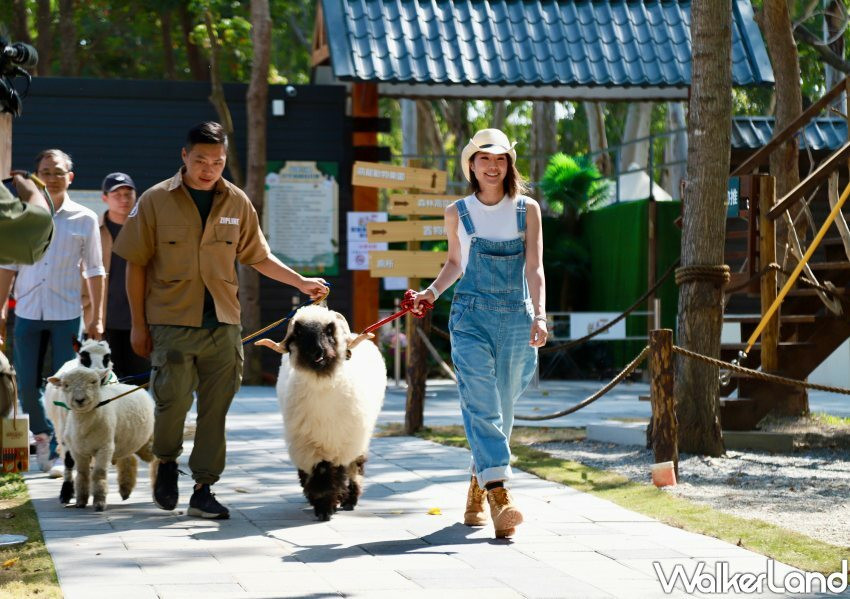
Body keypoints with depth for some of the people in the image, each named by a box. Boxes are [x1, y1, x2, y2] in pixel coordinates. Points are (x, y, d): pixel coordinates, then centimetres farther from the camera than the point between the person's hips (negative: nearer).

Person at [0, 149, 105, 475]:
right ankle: (42, 434, 29)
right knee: (26, 386, 4)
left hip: (66, 313, -1)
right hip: (27, 312, 1)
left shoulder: (85, 219, 1)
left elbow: (94, 271, 5)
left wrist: (97, 317, 2)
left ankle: (61, 451, 8)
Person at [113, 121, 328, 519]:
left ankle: (203, 491, 12)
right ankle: (167, 462, 18)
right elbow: (136, 264, 1)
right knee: (173, 399, -12)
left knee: (215, 409, 3)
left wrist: (301, 282, 9)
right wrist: (138, 323, -1)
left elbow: (258, 256, 17)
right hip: (171, 322, -3)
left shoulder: (237, 203, 7)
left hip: (222, 323, 3)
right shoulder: (156, 201, -2)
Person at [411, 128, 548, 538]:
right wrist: (432, 292, 4)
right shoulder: (458, 213, 7)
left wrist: (539, 316, -13)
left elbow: (534, 268, -1)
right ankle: (500, 496, -26)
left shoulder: (527, 209, 5)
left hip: (517, 318, 1)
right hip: (471, 316, -1)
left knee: (501, 410, 8)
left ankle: (478, 488, 26)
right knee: (480, 404, -16)